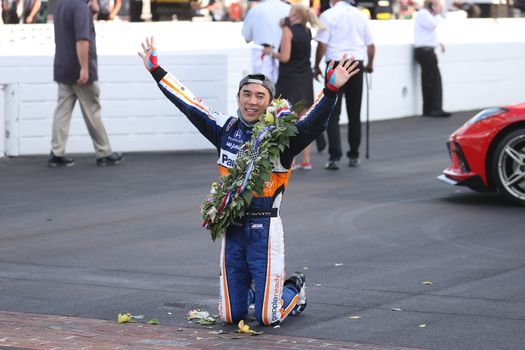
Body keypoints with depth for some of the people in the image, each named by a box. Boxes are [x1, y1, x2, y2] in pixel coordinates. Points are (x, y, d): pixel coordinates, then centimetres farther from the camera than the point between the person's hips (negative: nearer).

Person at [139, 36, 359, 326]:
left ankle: (294, 291, 31)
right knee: (231, 316, 8)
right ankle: (247, 292, 43)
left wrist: (331, 90, -39)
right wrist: (156, 70, 14)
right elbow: (188, 103, 12)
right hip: (231, 228, 4)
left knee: (267, 318, -1)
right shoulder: (226, 128, 5)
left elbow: (314, 123, -24)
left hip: (264, 229, -4)